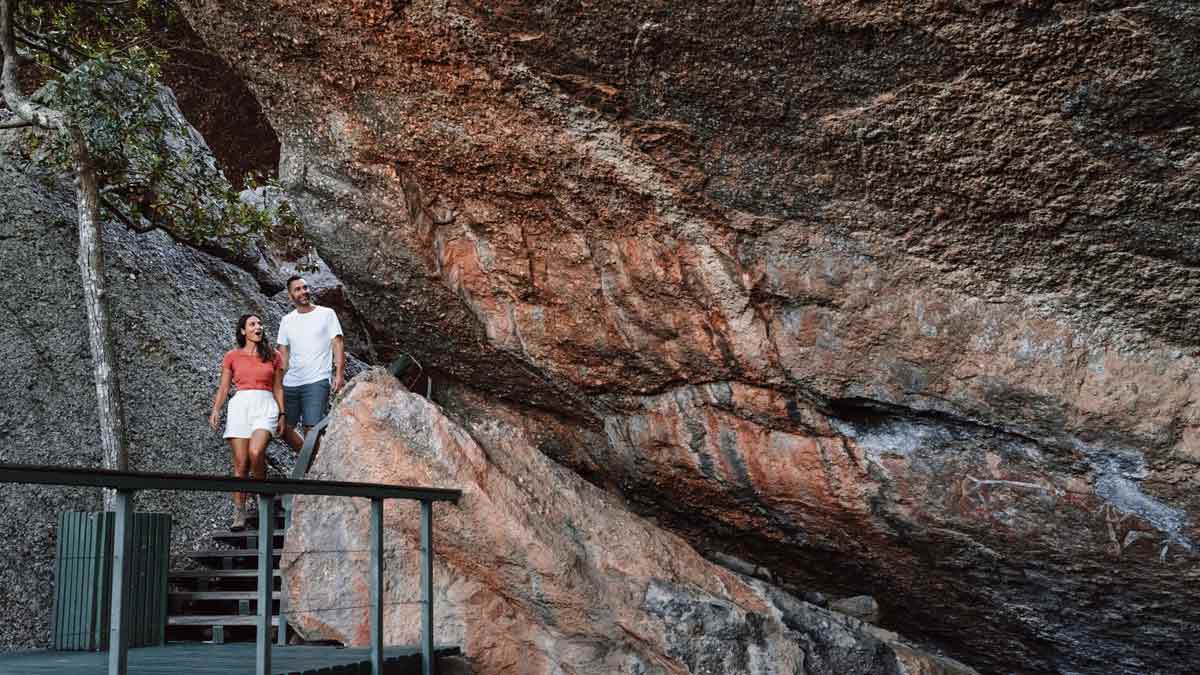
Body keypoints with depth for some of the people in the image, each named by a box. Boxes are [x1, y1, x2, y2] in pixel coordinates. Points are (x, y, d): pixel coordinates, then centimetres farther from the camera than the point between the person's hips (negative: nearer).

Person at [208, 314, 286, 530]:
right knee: (240, 464, -3)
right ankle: (239, 514, 3)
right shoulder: (232, 356, 10)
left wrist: (282, 414, 5)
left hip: (265, 406, -1)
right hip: (240, 406, 1)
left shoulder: (273, 356, 11)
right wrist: (216, 410, -4)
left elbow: (278, 388, 13)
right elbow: (224, 387, 10)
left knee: (256, 452, -26)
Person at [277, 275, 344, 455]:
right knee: (284, 428, 7)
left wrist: (339, 374, -12)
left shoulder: (326, 314, 2)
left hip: (317, 381, -5)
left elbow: (337, 344, -2)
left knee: (311, 429, -12)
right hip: (290, 383, 5)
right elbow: (283, 354, 15)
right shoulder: (287, 320, 13)